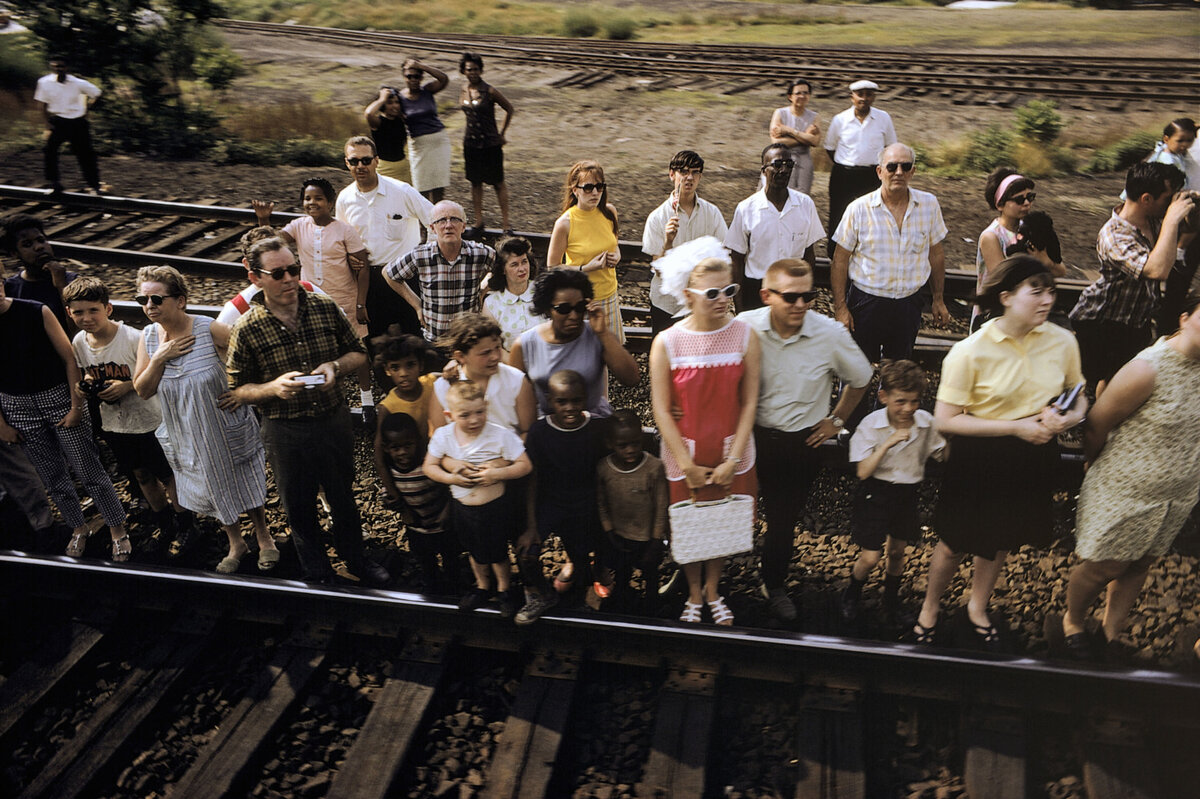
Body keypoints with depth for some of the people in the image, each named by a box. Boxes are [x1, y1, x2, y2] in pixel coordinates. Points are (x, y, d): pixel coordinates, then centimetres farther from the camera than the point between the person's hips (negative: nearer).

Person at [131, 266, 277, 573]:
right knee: (214, 490, 19)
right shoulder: (148, 337, -6)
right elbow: (143, 391, -6)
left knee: (246, 483, 13)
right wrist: (159, 358, -20)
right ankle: (235, 544, 41)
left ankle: (264, 538, 36)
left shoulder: (210, 330, -21)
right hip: (188, 438, 4)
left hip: (228, 429, -4)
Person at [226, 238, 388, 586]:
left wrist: (335, 365, -15)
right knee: (299, 506, 17)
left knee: (344, 497, 18)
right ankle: (315, 570, 42)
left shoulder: (326, 308, -6)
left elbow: (358, 352, 6)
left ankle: (355, 562, 41)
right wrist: (274, 388, -25)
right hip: (285, 430, -1)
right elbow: (237, 391, -6)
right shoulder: (247, 330, -12)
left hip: (334, 420, 2)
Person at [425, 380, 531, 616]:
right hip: (461, 508, 4)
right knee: (475, 551, 25)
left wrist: (496, 474, -30)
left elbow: (525, 465, -18)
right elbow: (429, 466, -3)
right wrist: (451, 477, -21)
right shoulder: (442, 436, -11)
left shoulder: (501, 435, -21)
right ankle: (482, 587, 50)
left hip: (496, 508, -3)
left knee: (498, 553, 15)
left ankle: (504, 589, 42)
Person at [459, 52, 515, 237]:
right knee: (475, 183, 11)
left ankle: (506, 223, 10)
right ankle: (478, 221, 22)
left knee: (498, 183, 2)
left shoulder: (490, 91, -10)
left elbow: (510, 109, -1)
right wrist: (465, 141, 15)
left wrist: (501, 134, 0)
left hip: (491, 144, -5)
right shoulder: (463, 92, 5)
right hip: (470, 144, 5)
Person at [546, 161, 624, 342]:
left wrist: (616, 256, -4)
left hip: (609, 297, 5)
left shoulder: (609, 212, -1)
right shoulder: (565, 223, -17)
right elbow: (552, 268, -10)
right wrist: (586, 268, -20)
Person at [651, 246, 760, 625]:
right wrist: (688, 466, -10)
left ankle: (712, 591, 43)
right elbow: (661, 410, -11)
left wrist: (734, 459, -9)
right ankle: (694, 595, 41)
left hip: (731, 453, 1)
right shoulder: (666, 343, -15)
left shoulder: (744, 335, -10)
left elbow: (749, 402, -6)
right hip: (685, 454, -1)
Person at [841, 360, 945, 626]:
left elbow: (945, 455, 3)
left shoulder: (926, 423, -8)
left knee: (897, 552, 17)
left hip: (907, 494, 3)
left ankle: (890, 604, 41)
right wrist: (887, 443, -31)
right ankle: (852, 595, 29)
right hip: (876, 493, -3)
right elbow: (863, 472, -20)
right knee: (870, 557, -3)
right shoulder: (871, 425, -16)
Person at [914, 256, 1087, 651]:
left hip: (1033, 459, 4)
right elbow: (946, 419, -20)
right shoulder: (970, 352, -21)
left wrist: (1066, 418, -18)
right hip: (980, 459, -4)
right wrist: (1016, 427, -24)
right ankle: (929, 609, 40)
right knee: (955, 544, 11)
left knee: (1002, 540, 24)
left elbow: (1079, 399, 6)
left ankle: (977, 607, 51)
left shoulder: (1062, 341, -9)